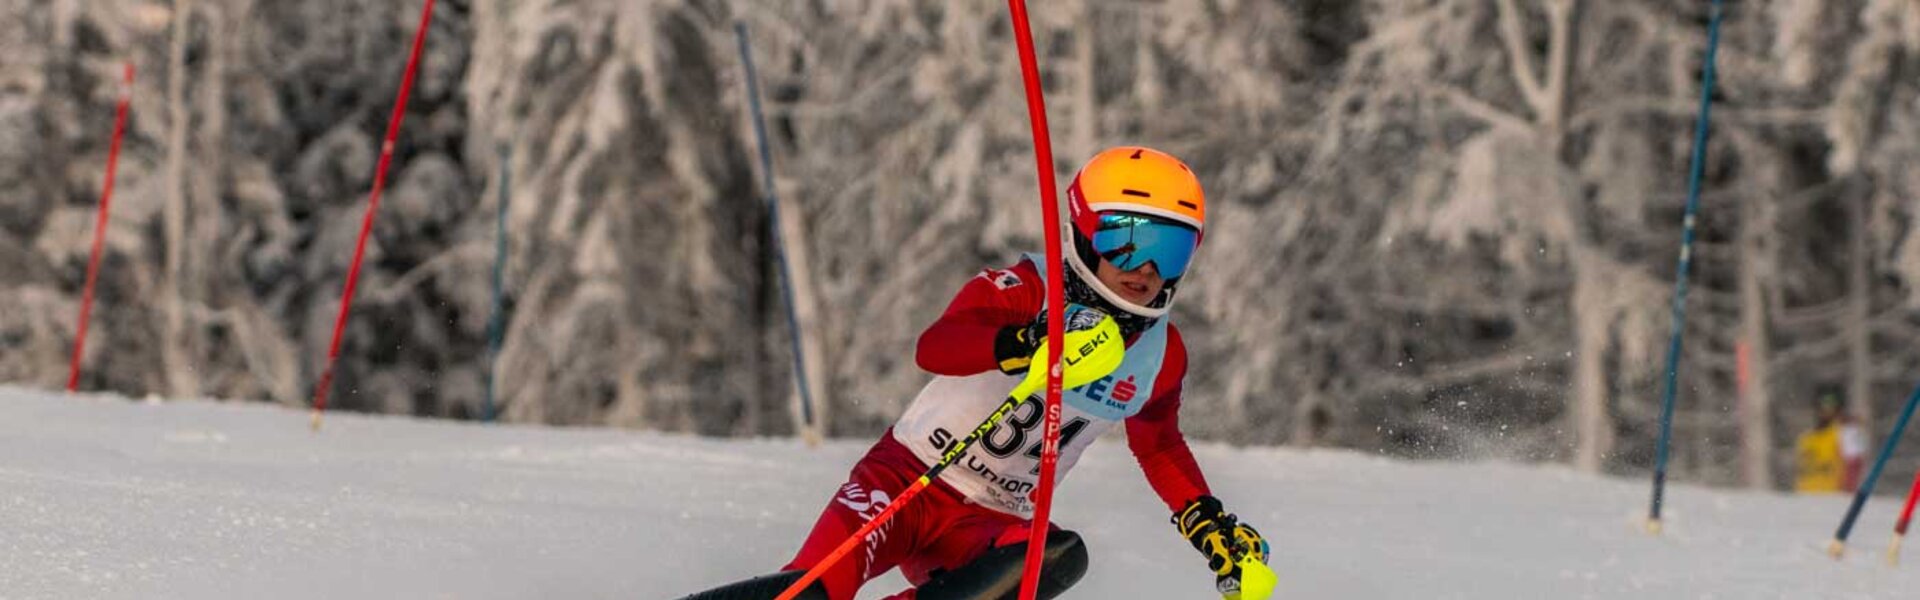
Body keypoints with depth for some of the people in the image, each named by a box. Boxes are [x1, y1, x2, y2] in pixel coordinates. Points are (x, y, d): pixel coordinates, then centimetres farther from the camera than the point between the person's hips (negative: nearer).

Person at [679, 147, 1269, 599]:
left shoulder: (1160, 354, 2)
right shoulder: (1027, 290, -16)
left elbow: (1160, 446, 24)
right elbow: (934, 347, -36)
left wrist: (1210, 524, 12)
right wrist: (1031, 342, -53)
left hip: (987, 527, 4)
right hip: (906, 480, -4)